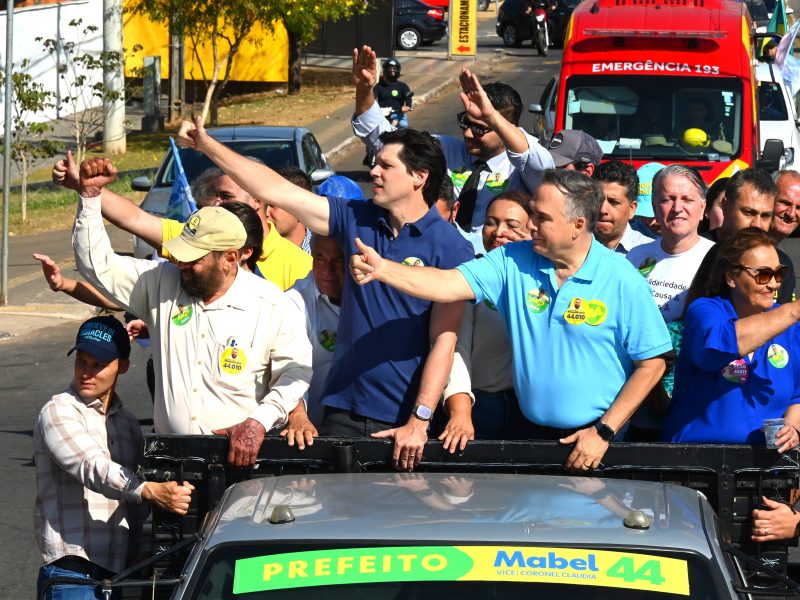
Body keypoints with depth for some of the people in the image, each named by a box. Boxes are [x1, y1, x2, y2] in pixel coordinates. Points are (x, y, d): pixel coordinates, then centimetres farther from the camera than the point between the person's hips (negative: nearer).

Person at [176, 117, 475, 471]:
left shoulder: (450, 247, -7)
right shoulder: (358, 220, 8)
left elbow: (444, 340, -12)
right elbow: (276, 191, 9)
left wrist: (419, 420, -19)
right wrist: (208, 146, 7)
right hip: (343, 412, 5)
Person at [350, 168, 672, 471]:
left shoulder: (622, 281, -12)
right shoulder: (513, 263, -2)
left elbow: (652, 363, -8)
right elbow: (449, 284, -13)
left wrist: (604, 432, -12)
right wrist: (381, 269, -28)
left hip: (594, 442, -3)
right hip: (530, 432, 3)